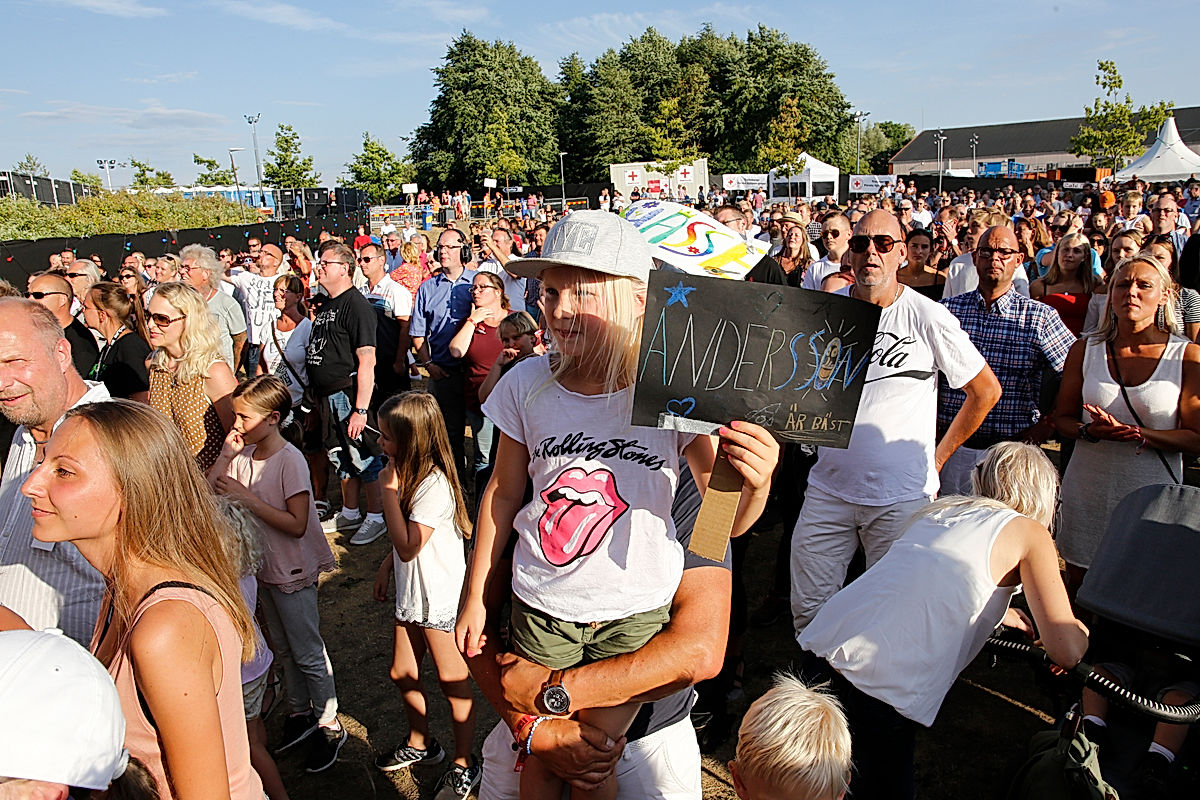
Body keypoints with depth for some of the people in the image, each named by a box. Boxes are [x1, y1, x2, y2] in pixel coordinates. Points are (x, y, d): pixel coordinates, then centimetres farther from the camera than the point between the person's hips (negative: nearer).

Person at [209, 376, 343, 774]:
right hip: (263, 567, 7)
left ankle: (330, 725, 22)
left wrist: (247, 498, -26)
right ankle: (300, 714, 38)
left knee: (307, 653, 6)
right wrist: (225, 455, -11)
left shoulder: (290, 461, -22)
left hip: (293, 572, -7)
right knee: (283, 649, 21)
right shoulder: (245, 455, -1)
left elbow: (296, 525, -26)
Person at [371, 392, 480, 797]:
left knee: (453, 684, 8)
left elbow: (408, 547, -29)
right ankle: (420, 743, 43)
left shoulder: (434, 485, -26)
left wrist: (389, 490, -27)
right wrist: (386, 566, 9)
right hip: (411, 594, 9)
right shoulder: (409, 475, 3)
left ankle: (464, 764, 26)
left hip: (440, 599, -9)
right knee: (402, 674, 21)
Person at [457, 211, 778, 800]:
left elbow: (726, 524, -13)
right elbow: (503, 493, 4)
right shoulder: (528, 383, -10)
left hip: (634, 612, -2)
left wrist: (755, 484, -36)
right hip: (540, 605, 2)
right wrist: (474, 596, 8)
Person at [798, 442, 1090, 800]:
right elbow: (1067, 652, 3)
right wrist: (1080, 631, 24)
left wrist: (996, 611, 47)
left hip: (822, 646, 6)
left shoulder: (939, 508, 22)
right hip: (884, 683, -6)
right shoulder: (1030, 532, 6)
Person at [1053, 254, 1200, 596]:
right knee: (1078, 591, 11)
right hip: (1088, 491, 2)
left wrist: (1133, 433, -20)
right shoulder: (1084, 350, 2)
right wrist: (1091, 431, -15)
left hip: (1153, 493, -1)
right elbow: (1062, 418, 7)